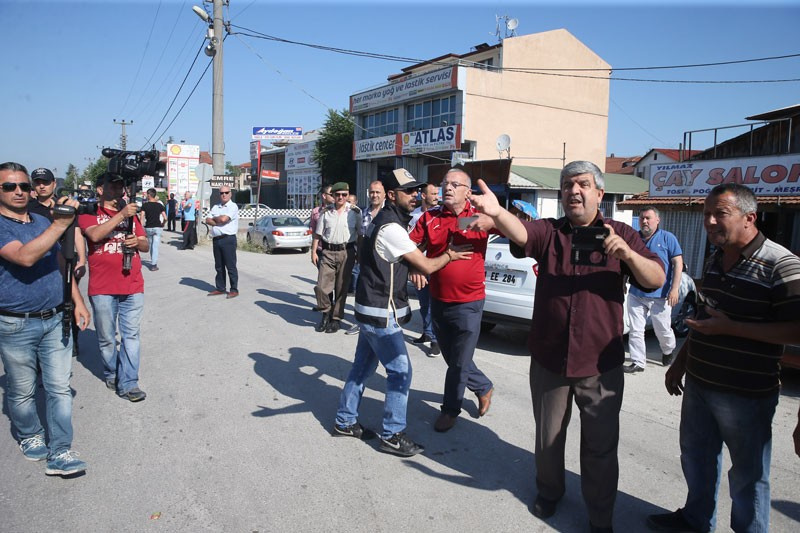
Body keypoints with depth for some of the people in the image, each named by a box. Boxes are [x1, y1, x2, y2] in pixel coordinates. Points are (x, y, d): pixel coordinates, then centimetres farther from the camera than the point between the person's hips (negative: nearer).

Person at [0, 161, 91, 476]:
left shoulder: (43, 222, 10)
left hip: (55, 320, 5)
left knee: (60, 388, 3)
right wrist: (60, 224, -32)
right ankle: (29, 437, 36)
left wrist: (78, 302, 12)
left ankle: (60, 453, 9)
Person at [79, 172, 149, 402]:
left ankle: (128, 383, 4)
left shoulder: (131, 213, 17)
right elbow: (95, 235, -17)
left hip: (132, 286, 3)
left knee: (131, 335, 0)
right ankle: (111, 374, 29)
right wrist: (121, 215, -20)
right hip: (102, 288, -3)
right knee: (106, 338, 8)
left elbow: (146, 245, 17)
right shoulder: (89, 213, 4)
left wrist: (138, 241, -5)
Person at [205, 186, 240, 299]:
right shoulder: (215, 207, 18)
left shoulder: (233, 206, -4)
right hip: (216, 239, 7)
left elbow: (223, 219, -17)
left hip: (228, 239, -7)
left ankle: (234, 290, 2)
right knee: (219, 266, 12)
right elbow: (208, 220, 7)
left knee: (231, 266, -4)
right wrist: (218, 222, -9)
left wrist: (214, 218, 2)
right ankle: (220, 288, 21)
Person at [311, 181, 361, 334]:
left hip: (346, 252, -1)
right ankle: (326, 312, 21)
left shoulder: (354, 212, 2)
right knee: (321, 286, -3)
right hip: (328, 252, 2)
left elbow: (360, 235, 4)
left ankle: (336, 318, 19)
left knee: (341, 288, 5)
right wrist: (313, 251, 2)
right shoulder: (326, 212, 6)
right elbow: (318, 234, 9)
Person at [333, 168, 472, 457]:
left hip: (371, 310, 10)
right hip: (381, 314, -10)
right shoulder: (391, 228, -21)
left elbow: (409, 260, 21)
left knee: (363, 366, 17)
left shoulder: (383, 221, 12)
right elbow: (427, 266, -16)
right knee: (400, 371, -2)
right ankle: (392, 435, 9)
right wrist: (450, 255, 0)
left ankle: (345, 421, 29)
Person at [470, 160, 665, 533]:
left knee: (601, 446, 9)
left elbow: (657, 280, -5)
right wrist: (496, 213, -44)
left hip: (600, 365, -1)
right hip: (549, 359, 1)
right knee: (549, 437, 18)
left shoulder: (620, 234, 1)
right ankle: (549, 492, 43)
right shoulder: (548, 231, 0)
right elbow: (520, 233, -22)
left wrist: (628, 254, -25)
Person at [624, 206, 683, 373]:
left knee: (663, 330, 10)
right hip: (636, 294, 3)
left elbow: (678, 263, -5)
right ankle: (638, 362, 12)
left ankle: (668, 351, 40)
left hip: (660, 296, -3)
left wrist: (674, 289, -13)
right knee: (635, 330, 3)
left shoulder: (668, 238, -2)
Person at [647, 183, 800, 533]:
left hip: (746, 393, -8)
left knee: (748, 474, 9)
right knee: (696, 456, 22)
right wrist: (680, 361, 19)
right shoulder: (714, 261, 8)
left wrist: (731, 328, -26)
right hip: (699, 382, 8)